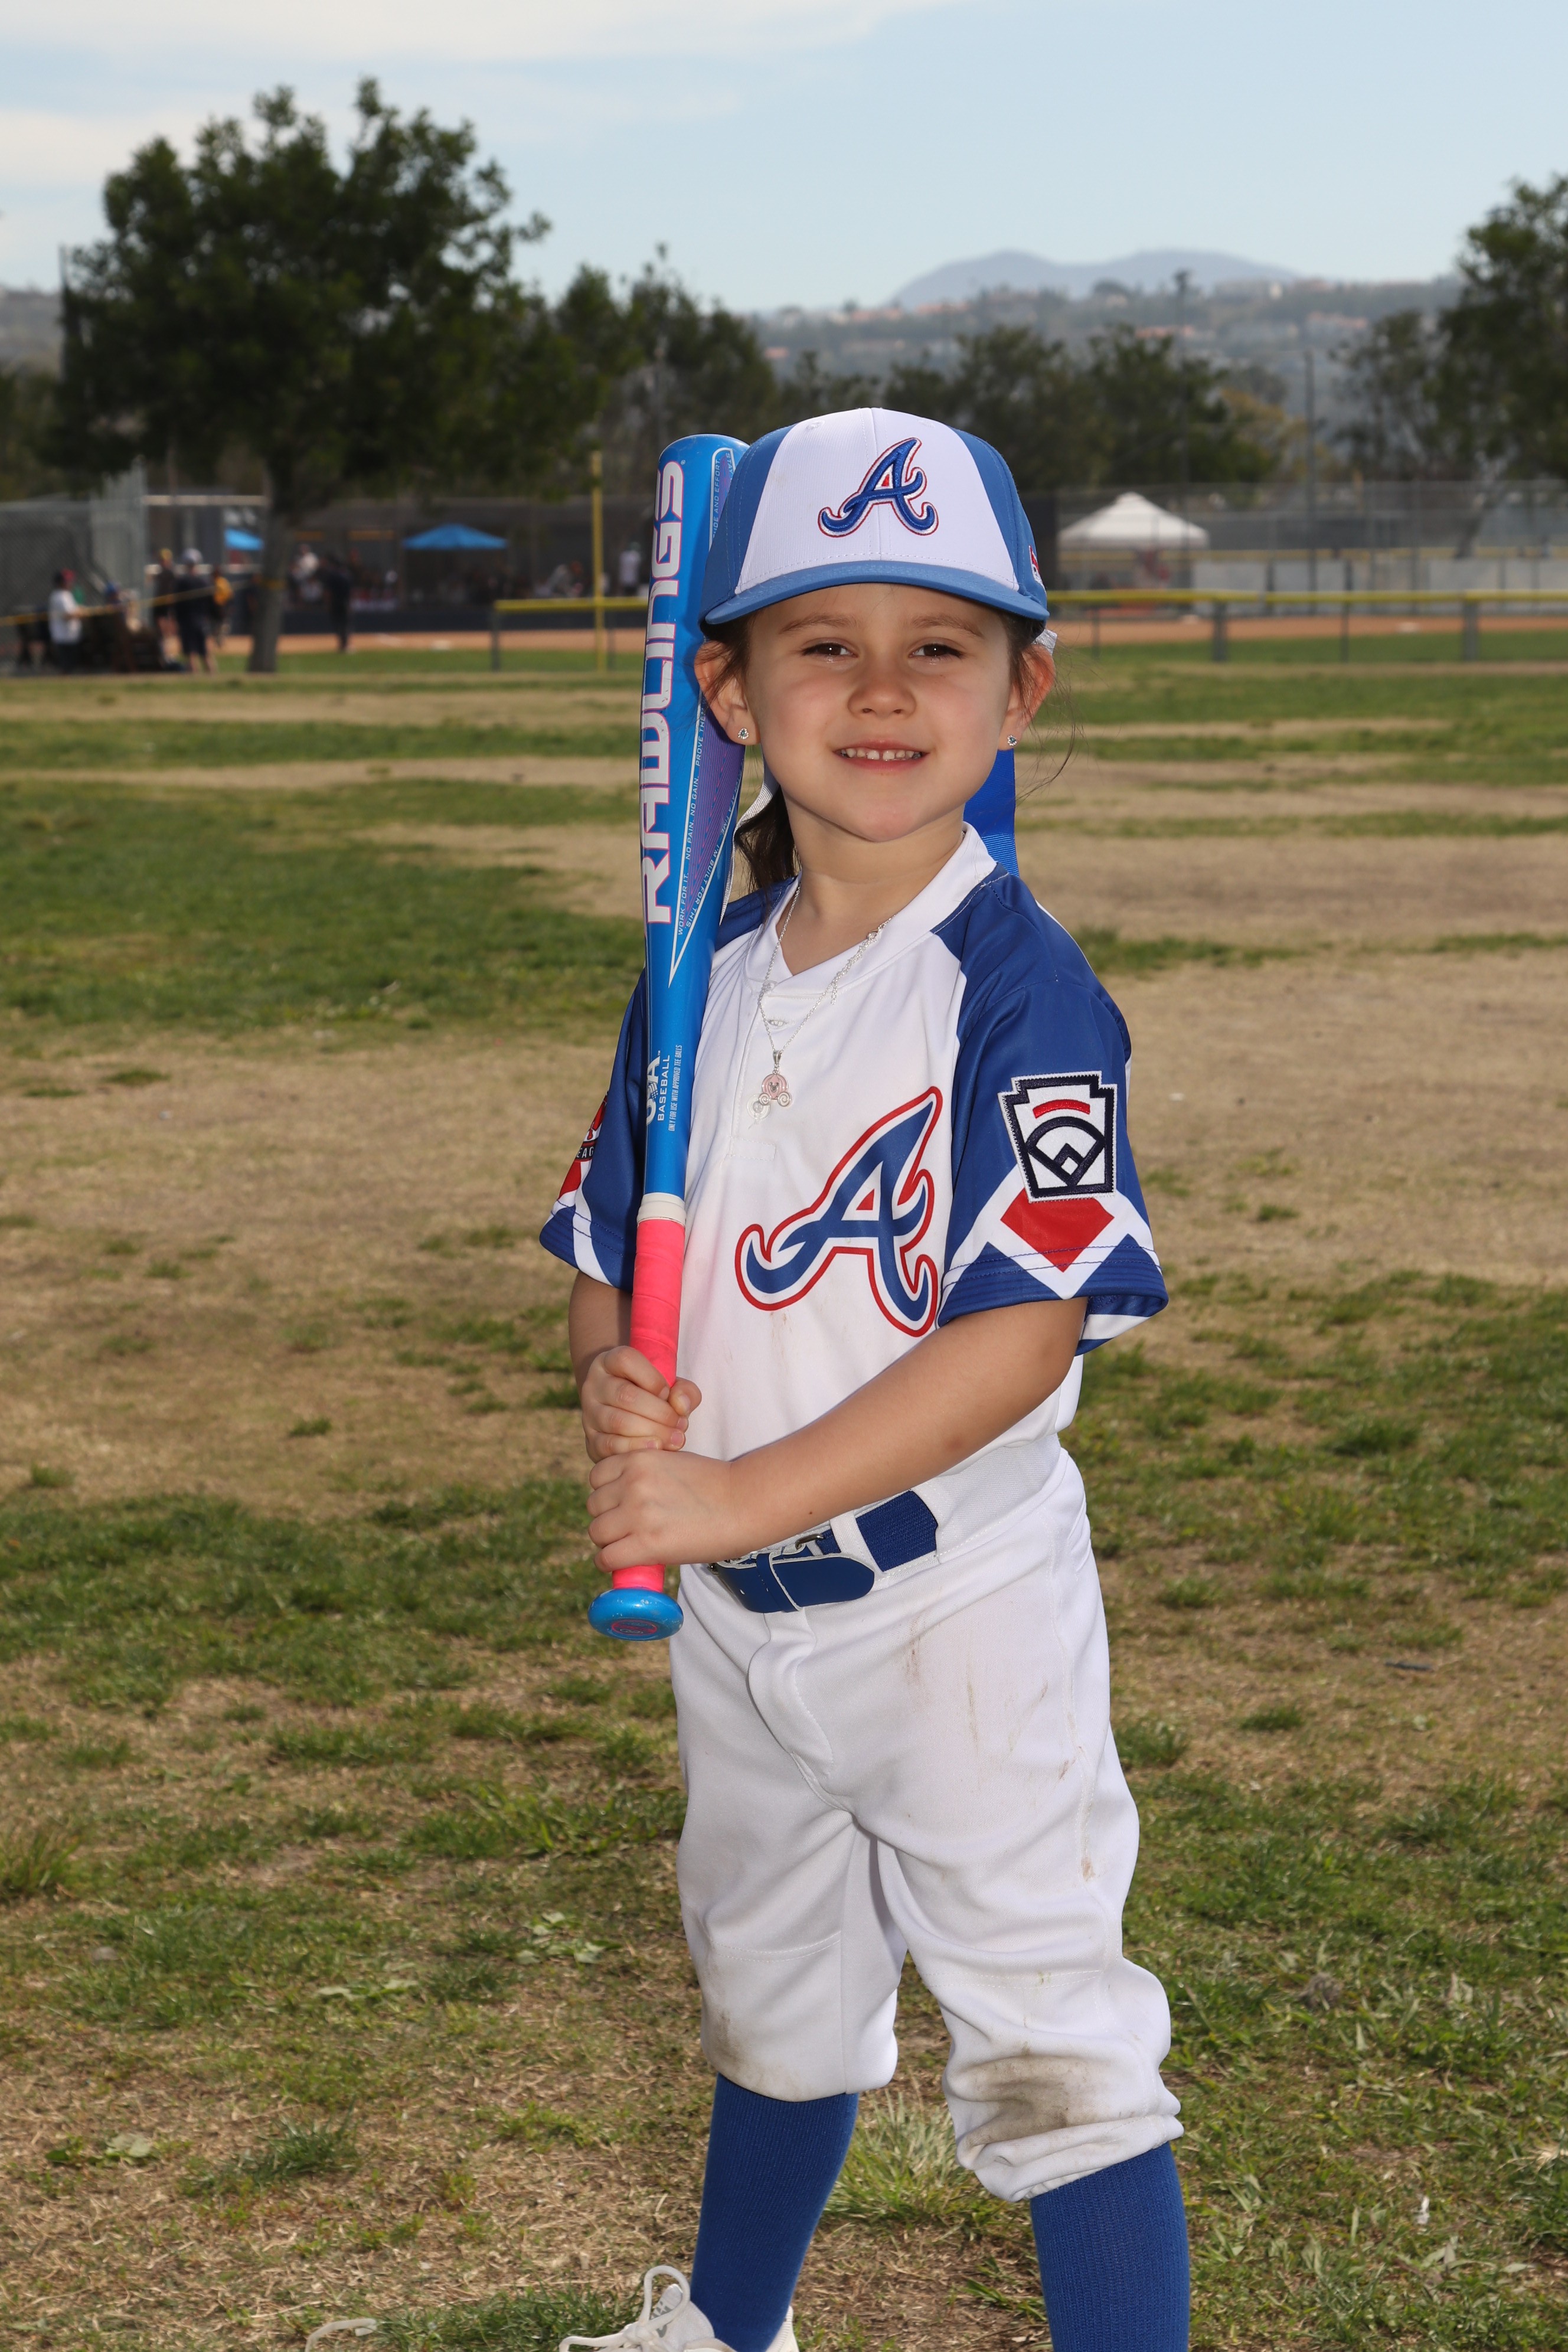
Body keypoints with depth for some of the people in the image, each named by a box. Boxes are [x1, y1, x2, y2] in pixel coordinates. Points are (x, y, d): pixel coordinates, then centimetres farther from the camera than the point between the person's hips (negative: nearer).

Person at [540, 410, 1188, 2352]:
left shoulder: (1016, 991, -19)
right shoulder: (707, 977, 2)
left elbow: (1021, 1336, -27)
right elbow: (607, 1248, 9)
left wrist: (743, 1496, -31)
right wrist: (615, 1385, -14)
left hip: (954, 1611, -7)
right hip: (736, 1615, 7)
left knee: (1051, 2046, -4)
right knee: (770, 2002, 26)